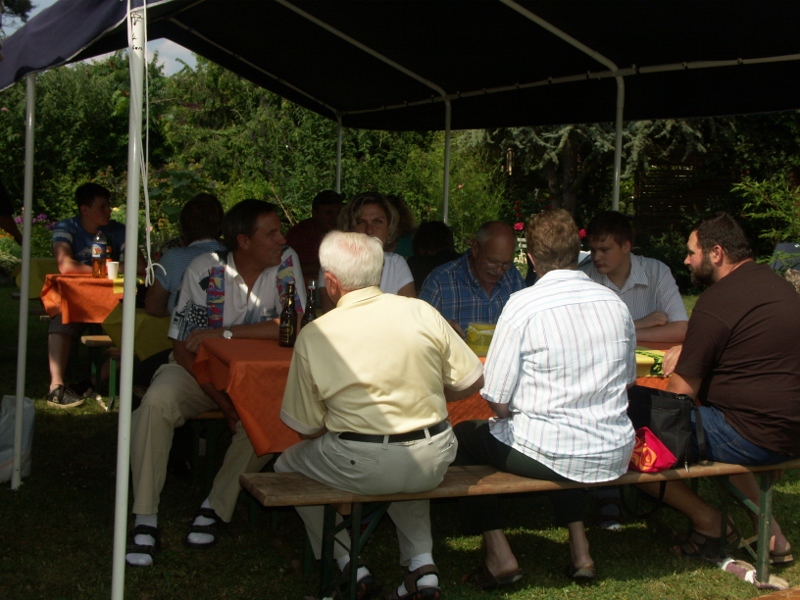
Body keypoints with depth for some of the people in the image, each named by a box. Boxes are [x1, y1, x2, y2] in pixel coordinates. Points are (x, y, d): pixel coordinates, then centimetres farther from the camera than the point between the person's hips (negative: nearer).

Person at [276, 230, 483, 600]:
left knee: (287, 465, 26)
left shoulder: (313, 336, -8)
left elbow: (307, 429, -2)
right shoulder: (421, 312, -4)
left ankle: (350, 566, 18)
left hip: (360, 468, -3)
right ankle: (422, 564, 23)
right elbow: (471, 381, 1)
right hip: (432, 464, 3)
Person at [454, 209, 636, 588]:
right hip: (614, 455, 6)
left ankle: (498, 555, 12)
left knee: (463, 436, 19)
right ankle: (580, 549, 31)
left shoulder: (523, 305, -14)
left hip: (547, 455, -6)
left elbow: (498, 402, -14)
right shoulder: (615, 303, 3)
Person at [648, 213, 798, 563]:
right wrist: (686, 350, 16)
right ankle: (768, 531, 25)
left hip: (754, 436, -10)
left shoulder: (718, 300, -16)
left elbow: (682, 390, -13)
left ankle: (708, 522, 7)